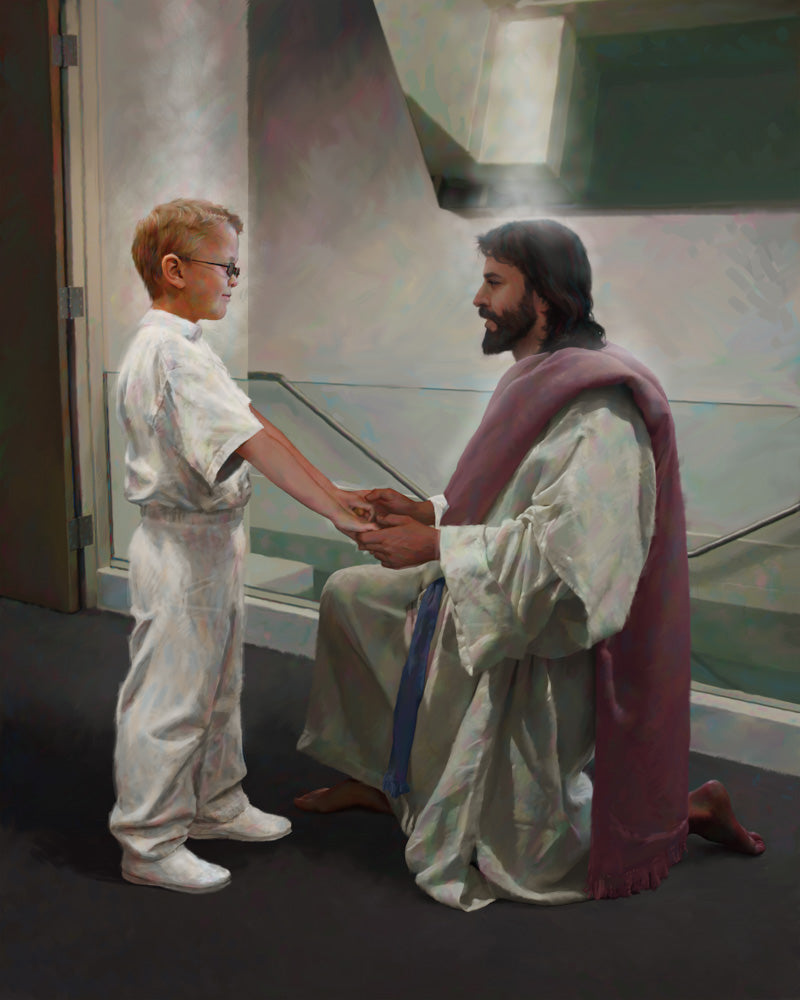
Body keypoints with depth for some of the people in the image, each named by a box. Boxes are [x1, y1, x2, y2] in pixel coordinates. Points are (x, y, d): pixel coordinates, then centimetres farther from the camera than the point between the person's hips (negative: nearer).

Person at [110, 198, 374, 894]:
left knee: (217, 686, 21)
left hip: (213, 542, 11)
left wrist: (335, 493, 8)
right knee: (171, 699, 2)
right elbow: (257, 444, -27)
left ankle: (215, 806, 38)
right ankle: (149, 844, 18)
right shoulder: (169, 351, -22)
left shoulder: (185, 348, 13)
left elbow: (257, 429, 11)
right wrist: (338, 514, -25)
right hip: (183, 547, -10)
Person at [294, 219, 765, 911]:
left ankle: (687, 811, 21)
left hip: (534, 646, -9)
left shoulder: (601, 407, -24)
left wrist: (436, 546, -25)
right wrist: (426, 512, 1)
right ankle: (376, 778, 22)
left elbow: (560, 549, -31)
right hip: (479, 612, 9)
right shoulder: (538, 381, 5)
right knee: (347, 596, 11)